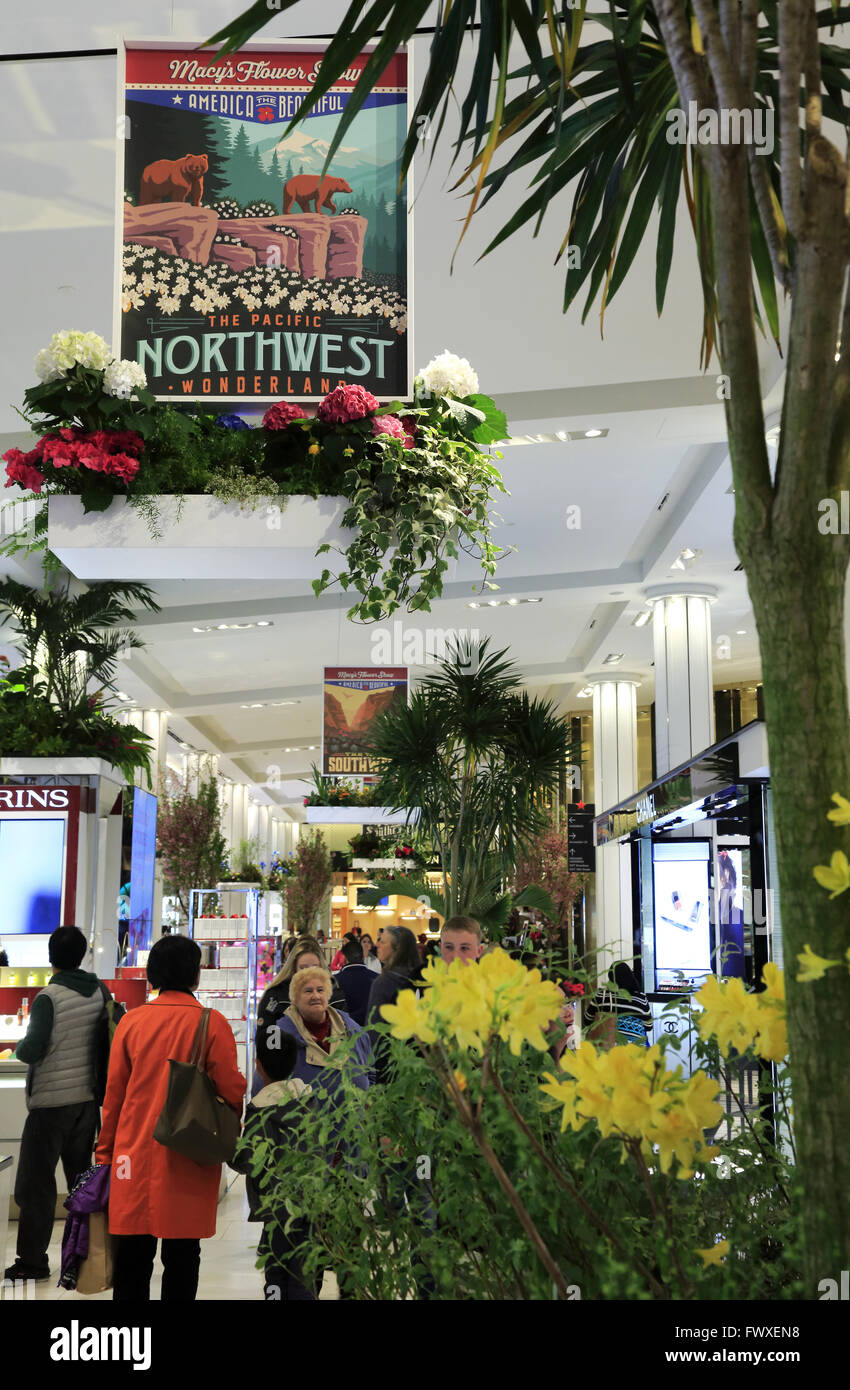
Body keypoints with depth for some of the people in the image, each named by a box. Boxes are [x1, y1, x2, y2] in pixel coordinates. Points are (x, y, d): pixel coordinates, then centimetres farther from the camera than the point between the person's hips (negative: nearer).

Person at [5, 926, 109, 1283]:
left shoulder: (48, 997, -16)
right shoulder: (100, 991, 1)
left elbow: (32, 1050, -19)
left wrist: (18, 1048, 1)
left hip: (51, 1101, -6)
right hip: (89, 1097, 6)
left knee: (35, 1182, 2)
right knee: (82, 1176, 15)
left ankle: (32, 1260, 4)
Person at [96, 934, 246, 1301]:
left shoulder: (131, 1020, 1)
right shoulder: (211, 1022, -7)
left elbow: (113, 1092, 5)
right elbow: (231, 1089, -7)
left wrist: (105, 1151, 14)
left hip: (135, 1153, 2)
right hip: (189, 1159, -2)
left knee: (132, 1255, 9)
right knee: (181, 1257, 6)